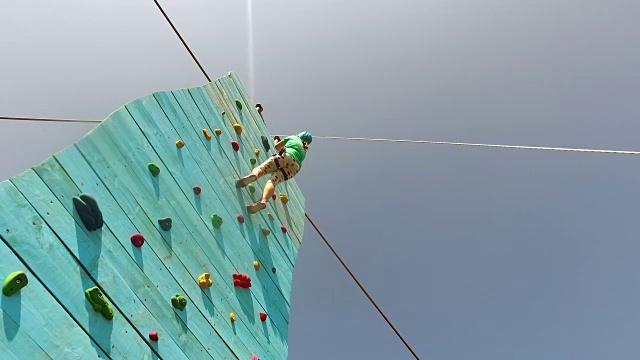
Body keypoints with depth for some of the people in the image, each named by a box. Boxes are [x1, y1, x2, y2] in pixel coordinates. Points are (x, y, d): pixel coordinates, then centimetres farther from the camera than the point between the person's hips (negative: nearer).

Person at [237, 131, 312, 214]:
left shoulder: (293, 137, 30)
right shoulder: (304, 152, 38)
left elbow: (276, 147, 34)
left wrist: (276, 140, 56)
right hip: (295, 167, 3)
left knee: (261, 168, -11)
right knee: (272, 181, -13)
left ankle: (253, 175, -51)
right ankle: (263, 200, -44)